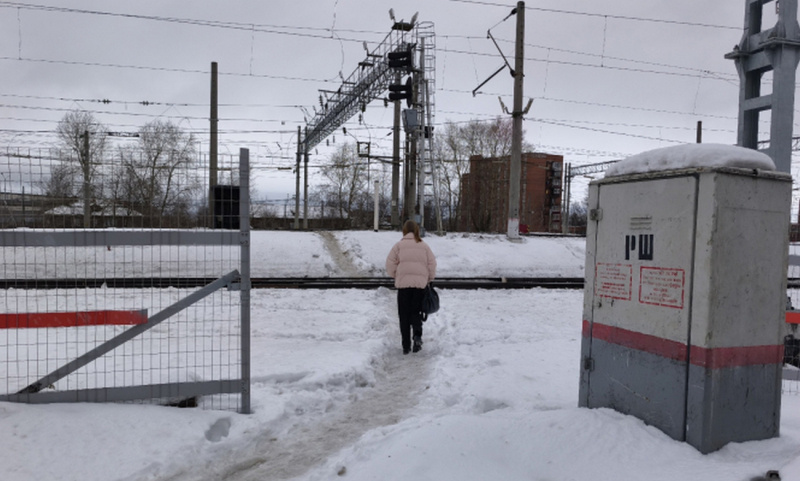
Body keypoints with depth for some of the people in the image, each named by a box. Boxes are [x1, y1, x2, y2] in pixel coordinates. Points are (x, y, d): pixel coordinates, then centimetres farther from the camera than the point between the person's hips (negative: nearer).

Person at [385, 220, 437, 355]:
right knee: (416, 312, 13)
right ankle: (417, 336, -12)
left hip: (403, 283, -1)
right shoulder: (424, 246, 7)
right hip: (420, 284, 1)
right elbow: (432, 264, 6)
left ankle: (406, 346, 7)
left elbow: (390, 263, 0)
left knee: (404, 315, 7)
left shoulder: (399, 245, 2)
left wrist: (395, 276, 17)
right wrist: (429, 279, 20)